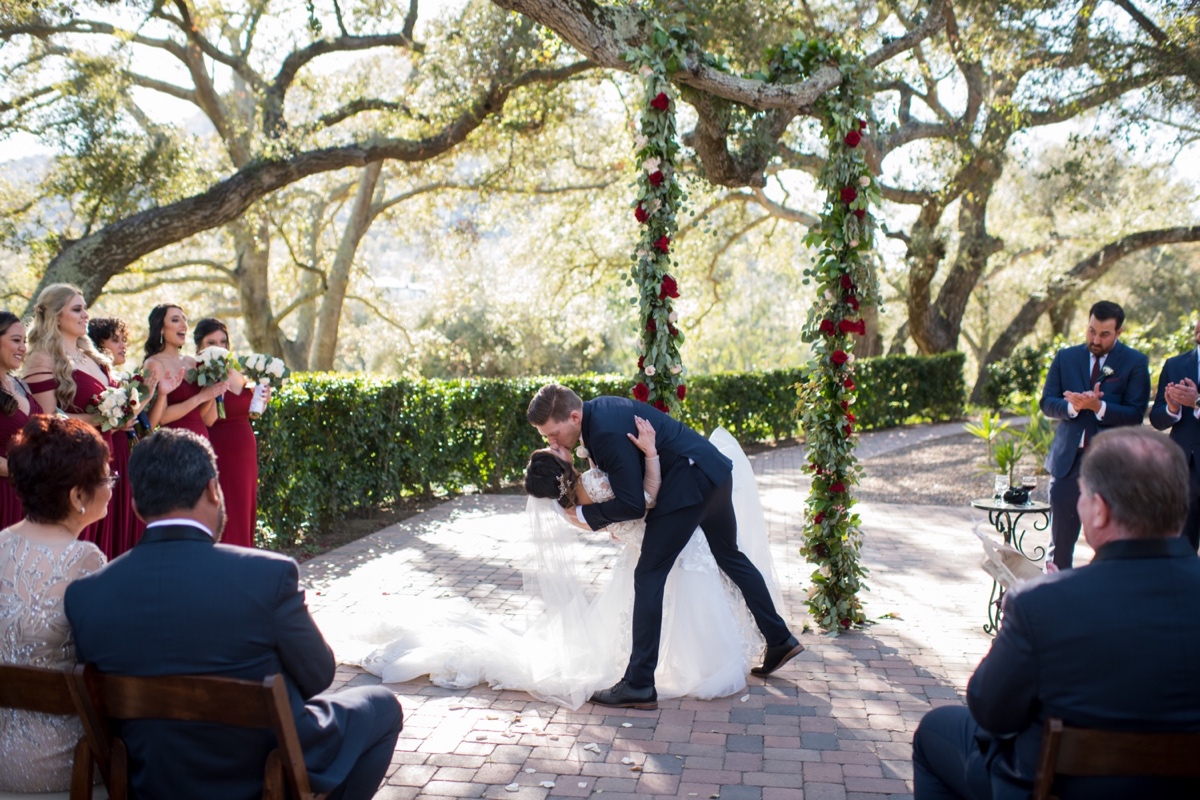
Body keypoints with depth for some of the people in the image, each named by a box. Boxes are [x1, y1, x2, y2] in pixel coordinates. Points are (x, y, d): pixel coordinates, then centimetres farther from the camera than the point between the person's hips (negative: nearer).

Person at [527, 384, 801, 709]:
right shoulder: (594, 411, 6)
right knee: (730, 557, 25)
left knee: (648, 576, -6)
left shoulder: (606, 431, -24)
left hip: (689, 484, -11)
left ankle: (639, 685, -2)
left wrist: (585, 514, -8)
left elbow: (633, 505, -20)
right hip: (714, 473, 11)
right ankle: (780, 640, 38)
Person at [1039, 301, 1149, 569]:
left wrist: (1098, 406, -22)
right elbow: (1047, 403, 4)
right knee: (1060, 539, 6)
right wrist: (1072, 406, -16)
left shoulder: (1135, 363, 0)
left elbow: (1135, 415, -7)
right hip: (1068, 460, 2)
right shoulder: (1065, 357, 9)